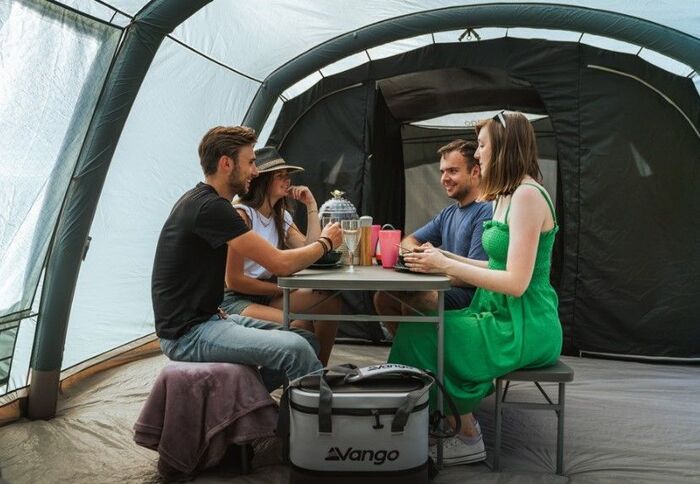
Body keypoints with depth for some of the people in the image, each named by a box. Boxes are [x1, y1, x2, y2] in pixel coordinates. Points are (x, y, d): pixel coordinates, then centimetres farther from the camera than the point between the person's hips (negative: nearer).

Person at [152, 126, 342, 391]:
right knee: (295, 348, -26)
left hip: (207, 318, 10)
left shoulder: (199, 201, 12)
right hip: (187, 335, -10)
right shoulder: (211, 207, -19)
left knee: (306, 340, 2)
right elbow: (281, 264, -19)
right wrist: (325, 242, -1)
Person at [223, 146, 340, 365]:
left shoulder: (282, 217, 12)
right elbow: (234, 280, -17)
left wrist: (311, 205, 0)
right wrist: (283, 289, -10)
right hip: (234, 300, -8)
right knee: (300, 327, -30)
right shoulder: (241, 214, -15)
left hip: (266, 296, 8)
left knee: (329, 301, -12)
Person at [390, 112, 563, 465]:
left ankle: (467, 437, 6)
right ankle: (460, 425, 8)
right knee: (420, 326, 0)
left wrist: (446, 266, -17)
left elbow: (516, 282, -23)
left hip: (524, 329, -9)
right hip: (503, 317, 9)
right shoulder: (507, 196, 13)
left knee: (421, 335, -12)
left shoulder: (527, 196, -18)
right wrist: (446, 258, 9)